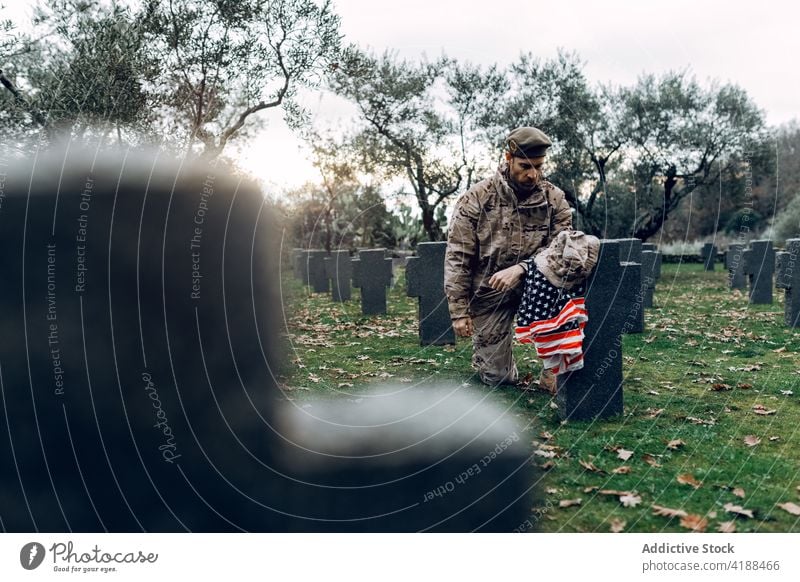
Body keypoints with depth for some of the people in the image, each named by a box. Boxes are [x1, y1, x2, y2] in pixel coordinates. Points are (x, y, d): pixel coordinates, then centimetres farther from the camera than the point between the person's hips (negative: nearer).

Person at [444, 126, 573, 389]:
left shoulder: (554, 198, -5)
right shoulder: (476, 199, -11)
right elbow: (457, 259, -11)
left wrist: (520, 268, -31)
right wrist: (459, 311, -14)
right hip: (490, 292, -1)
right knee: (499, 377, -3)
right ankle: (484, 349, 35)